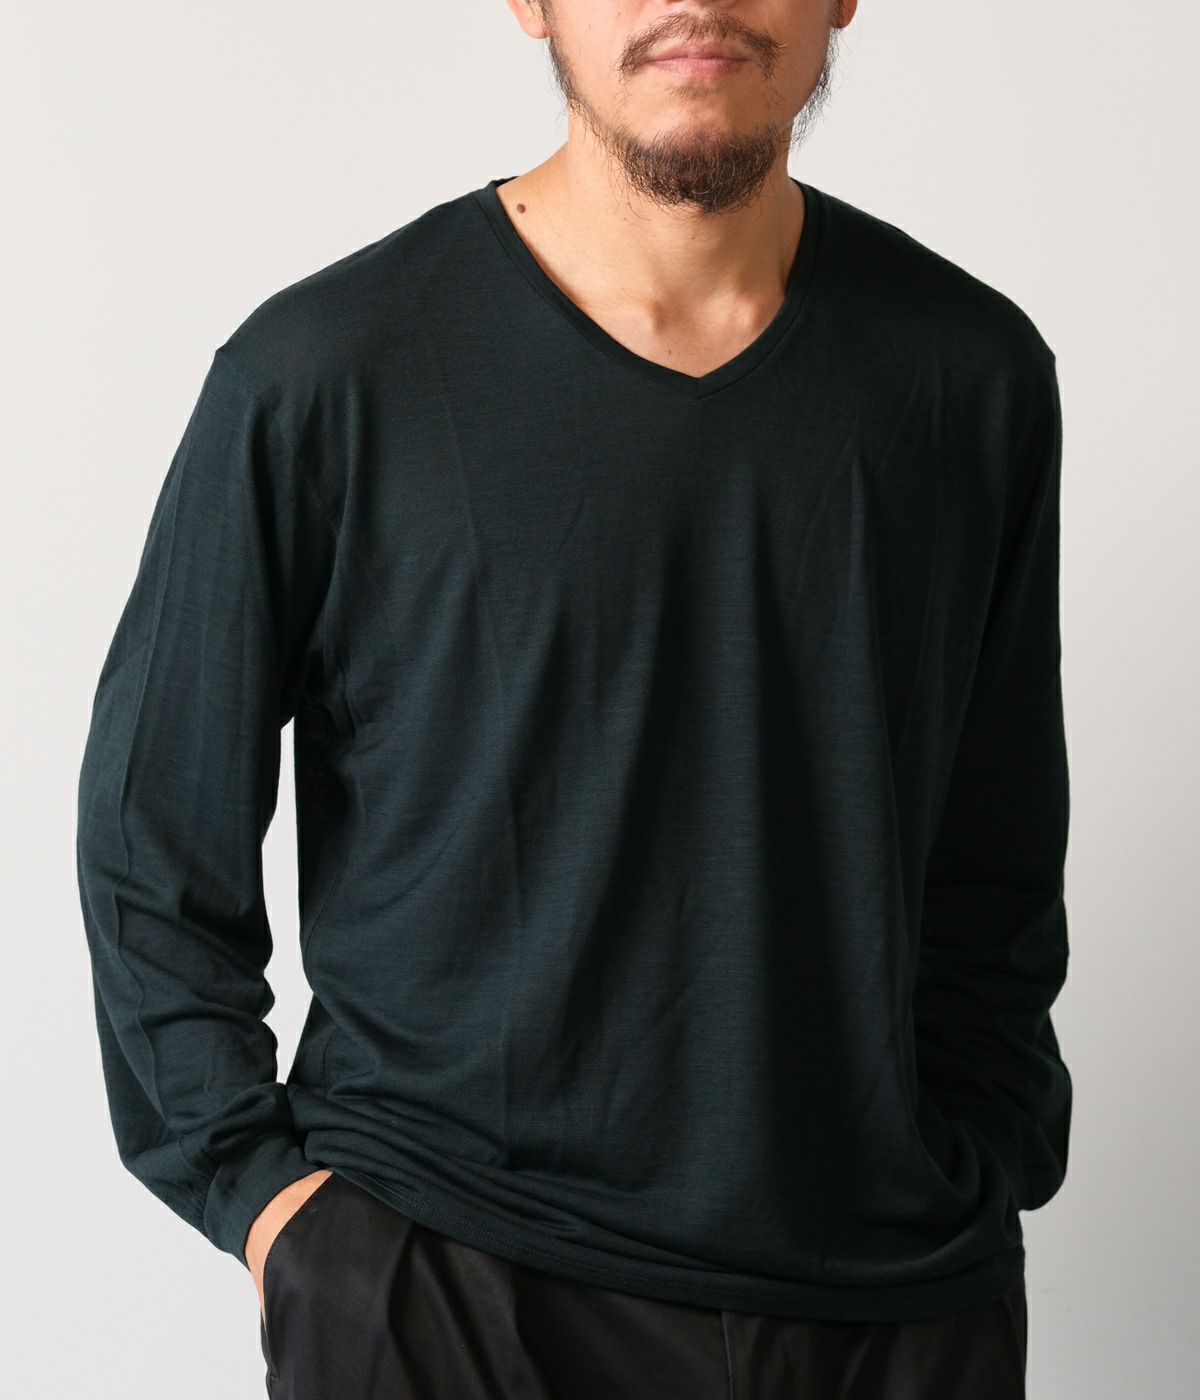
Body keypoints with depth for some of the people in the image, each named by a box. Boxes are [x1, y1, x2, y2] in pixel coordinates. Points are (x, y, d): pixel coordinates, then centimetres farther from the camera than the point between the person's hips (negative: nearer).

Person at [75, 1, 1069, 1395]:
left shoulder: (972, 374, 2)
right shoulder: (319, 377, -8)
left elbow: (996, 875, 9)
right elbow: (152, 849, 1)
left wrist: (978, 1186, 4)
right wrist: (255, 1185, -6)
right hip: (435, 1276, -2)